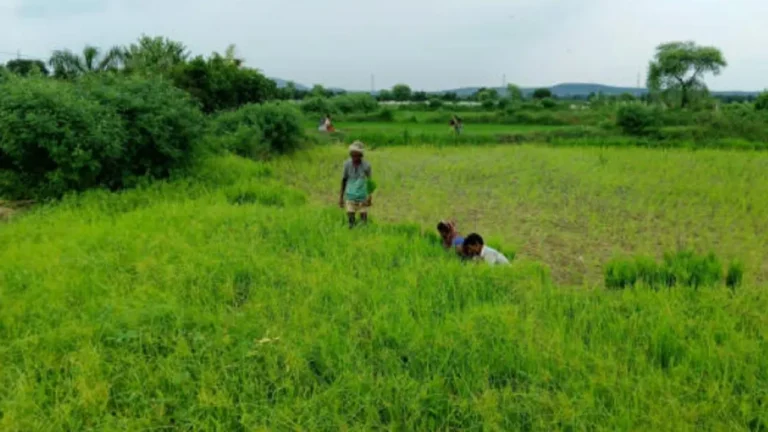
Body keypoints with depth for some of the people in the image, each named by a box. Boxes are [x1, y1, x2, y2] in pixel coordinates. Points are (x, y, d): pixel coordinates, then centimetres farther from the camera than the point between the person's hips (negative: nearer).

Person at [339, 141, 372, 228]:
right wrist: (341, 196, 7)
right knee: (351, 221, -2)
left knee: (364, 220, 4)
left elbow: (369, 181, 3)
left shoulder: (366, 165, -10)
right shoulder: (347, 164, -7)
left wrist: (369, 197, -3)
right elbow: (344, 179, 5)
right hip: (350, 197, 0)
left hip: (362, 198, 0)